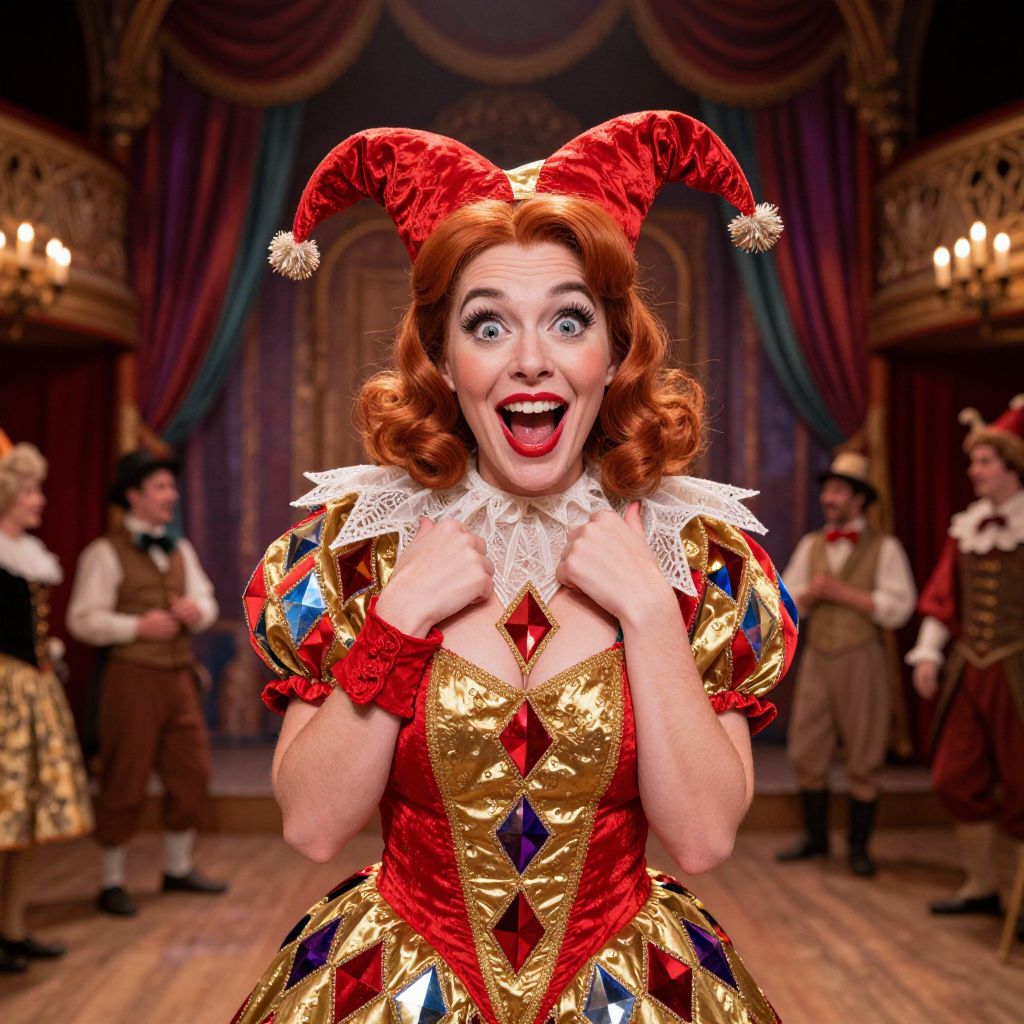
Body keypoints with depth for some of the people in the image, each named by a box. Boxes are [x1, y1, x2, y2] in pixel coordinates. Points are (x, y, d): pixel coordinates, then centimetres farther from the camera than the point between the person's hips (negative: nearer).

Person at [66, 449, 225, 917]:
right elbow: (83, 619, -12)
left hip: (180, 674, 7)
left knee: (191, 773, 12)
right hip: (132, 677, -7)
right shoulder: (105, 553, -7)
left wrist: (197, 610, -5)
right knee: (125, 782, 1)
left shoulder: (181, 550, 15)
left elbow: (206, 601, 17)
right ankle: (111, 882, 17)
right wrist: (138, 627, -20)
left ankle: (178, 869, 30)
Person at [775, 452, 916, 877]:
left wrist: (843, 593, -15)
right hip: (816, 659, 4)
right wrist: (810, 594, -10)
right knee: (806, 754, 5)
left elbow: (898, 607, -11)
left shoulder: (884, 547, -2)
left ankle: (858, 846, 16)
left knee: (863, 760, 2)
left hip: (861, 660, -4)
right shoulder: (810, 546, 12)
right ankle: (815, 838, 22)